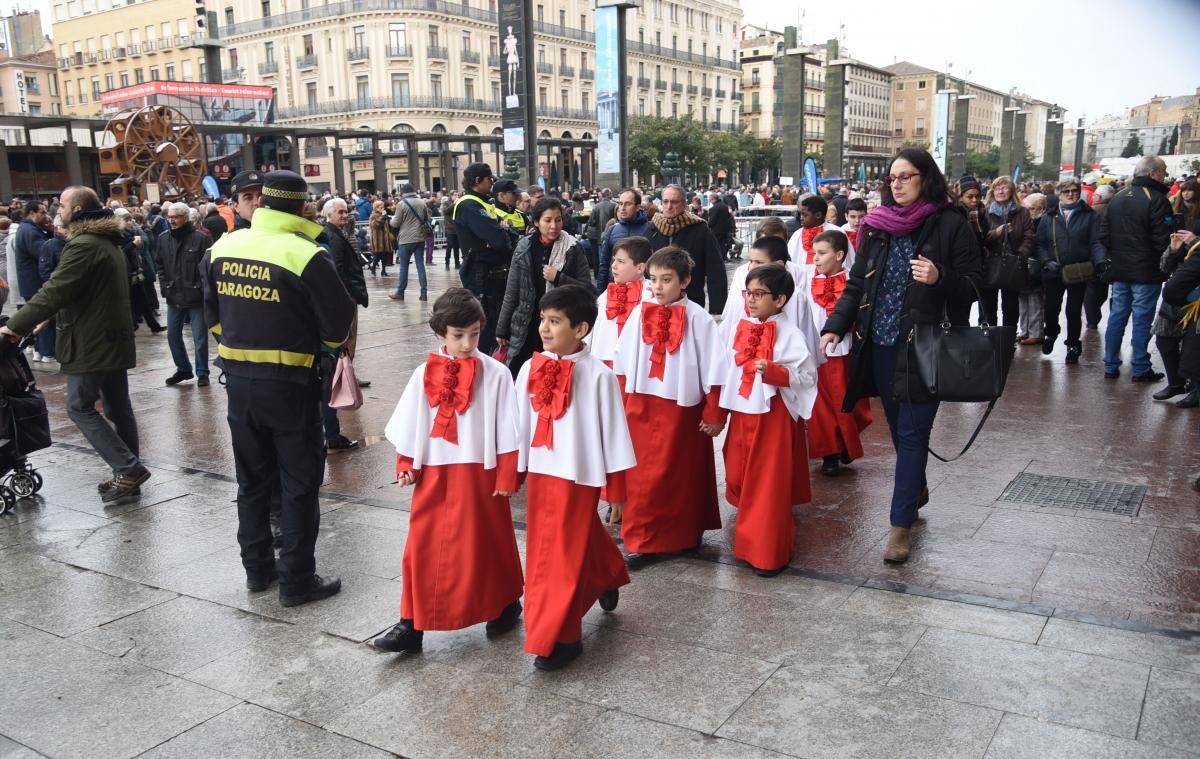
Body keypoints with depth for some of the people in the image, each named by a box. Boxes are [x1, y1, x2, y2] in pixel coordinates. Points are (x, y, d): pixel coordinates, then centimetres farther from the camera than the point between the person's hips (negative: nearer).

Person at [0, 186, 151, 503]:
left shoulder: (83, 246, -18)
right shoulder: (108, 242, 15)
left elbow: (54, 291, -21)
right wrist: (50, 318, 18)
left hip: (91, 342, -9)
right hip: (113, 338, 9)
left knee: (80, 407, -2)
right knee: (117, 407, 11)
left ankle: (129, 468, -6)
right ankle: (127, 475, 16)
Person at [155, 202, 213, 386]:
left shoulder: (200, 238, -9)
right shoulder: (163, 239, 7)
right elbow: (159, 265, 16)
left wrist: (200, 288, -12)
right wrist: (165, 286, 5)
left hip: (195, 297, -5)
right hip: (173, 297, 5)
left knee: (200, 338, 2)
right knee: (173, 335, 12)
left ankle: (202, 373, 14)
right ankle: (183, 369, 27)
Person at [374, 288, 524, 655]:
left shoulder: (495, 374, -9)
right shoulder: (424, 375, -1)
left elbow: (507, 432, -7)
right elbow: (410, 426, 7)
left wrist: (507, 477, -7)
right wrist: (405, 465, 1)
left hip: (480, 474, -2)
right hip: (434, 476, 2)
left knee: (487, 544, 13)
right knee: (423, 549, 5)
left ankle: (504, 604, 34)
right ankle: (412, 623, 15)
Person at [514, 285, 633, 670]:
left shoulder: (598, 375, -14)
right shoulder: (530, 369, -2)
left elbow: (613, 432, -9)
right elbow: (520, 424, 6)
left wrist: (617, 491, -6)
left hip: (578, 475, -5)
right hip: (540, 471, 5)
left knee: (565, 554, 0)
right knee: (565, 544, 19)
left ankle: (558, 637, 13)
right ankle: (608, 580, 47)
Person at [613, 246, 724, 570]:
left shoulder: (698, 318, -10)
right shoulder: (640, 314, 0)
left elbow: (713, 368, -9)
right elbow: (623, 362, 7)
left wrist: (714, 413, -9)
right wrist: (620, 401, 9)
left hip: (682, 409, -3)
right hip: (641, 408, 3)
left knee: (685, 473, 12)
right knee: (644, 477, 6)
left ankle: (688, 531, 31)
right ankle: (641, 540, 17)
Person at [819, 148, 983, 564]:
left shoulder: (951, 225, -4)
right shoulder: (877, 226, 8)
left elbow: (973, 285, -3)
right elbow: (856, 284, 11)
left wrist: (940, 278, -23)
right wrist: (836, 325, -3)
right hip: (880, 345, 5)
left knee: (912, 432, -2)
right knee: (898, 426, 16)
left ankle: (900, 525, 5)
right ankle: (916, 488, 40)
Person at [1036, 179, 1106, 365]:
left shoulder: (1090, 216, 2)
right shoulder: (1048, 217, 5)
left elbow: (1096, 243, -5)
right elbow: (1040, 244, 2)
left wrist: (1101, 262, -20)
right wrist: (1047, 262, -13)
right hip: (1053, 273, 1)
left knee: (1074, 311, 8)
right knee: (1051, 309, 3)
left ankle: (1073, 346, 25)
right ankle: (1051, 332, 35)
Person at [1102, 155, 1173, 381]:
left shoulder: (1117, 198, 9)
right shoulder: (1157, 200, -14)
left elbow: (1105, 234, 13)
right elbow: (1163, 240, -16)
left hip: (1119, 269, 6)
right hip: (1146, 271, -6)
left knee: (1117, 316, 10)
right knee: (1142, 319, 0)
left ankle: (1111, 366, 13)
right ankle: (1141, 369, 5)